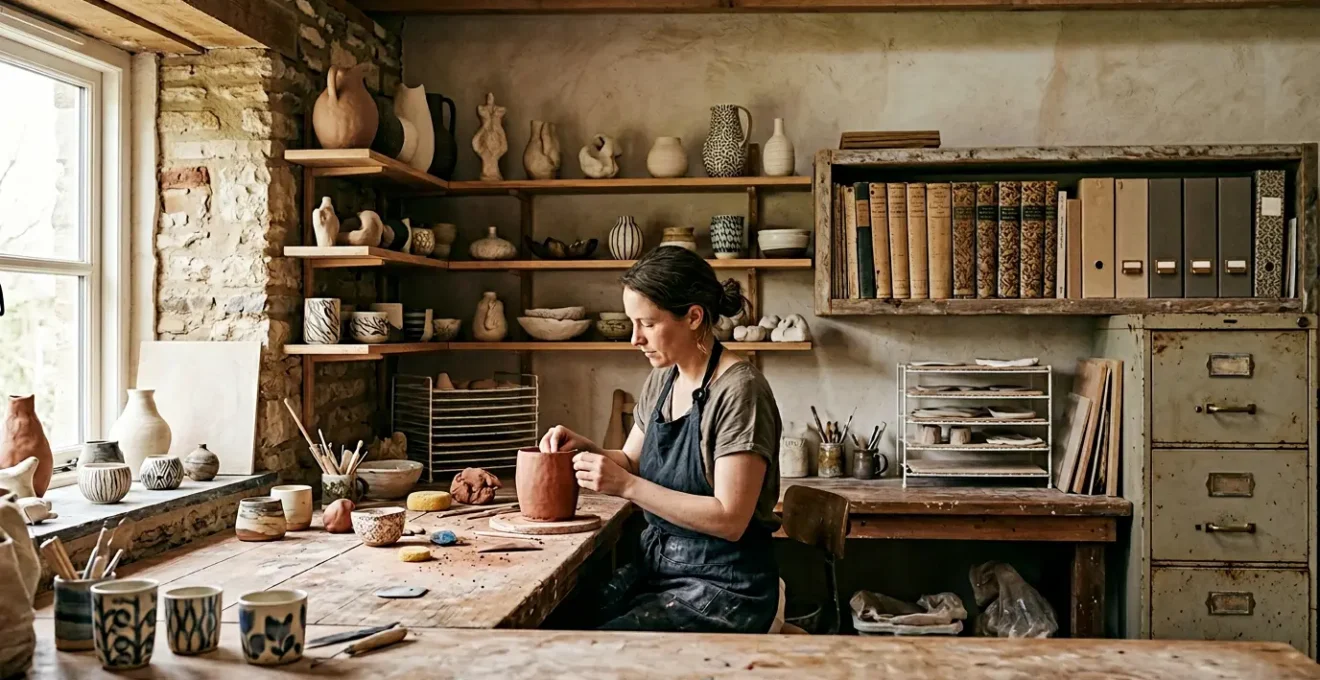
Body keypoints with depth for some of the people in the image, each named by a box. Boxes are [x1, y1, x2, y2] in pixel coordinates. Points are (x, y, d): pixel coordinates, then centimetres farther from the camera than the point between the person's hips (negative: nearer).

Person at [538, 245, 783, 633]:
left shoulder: (738, 390, -18)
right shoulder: (661, 380, 7)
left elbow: (730, 519, -22)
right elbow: (632, 463, 19)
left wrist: (627, 485, -22)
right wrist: (583, 448, -1)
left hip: (722, 586, -7)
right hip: (656, 565, 7)